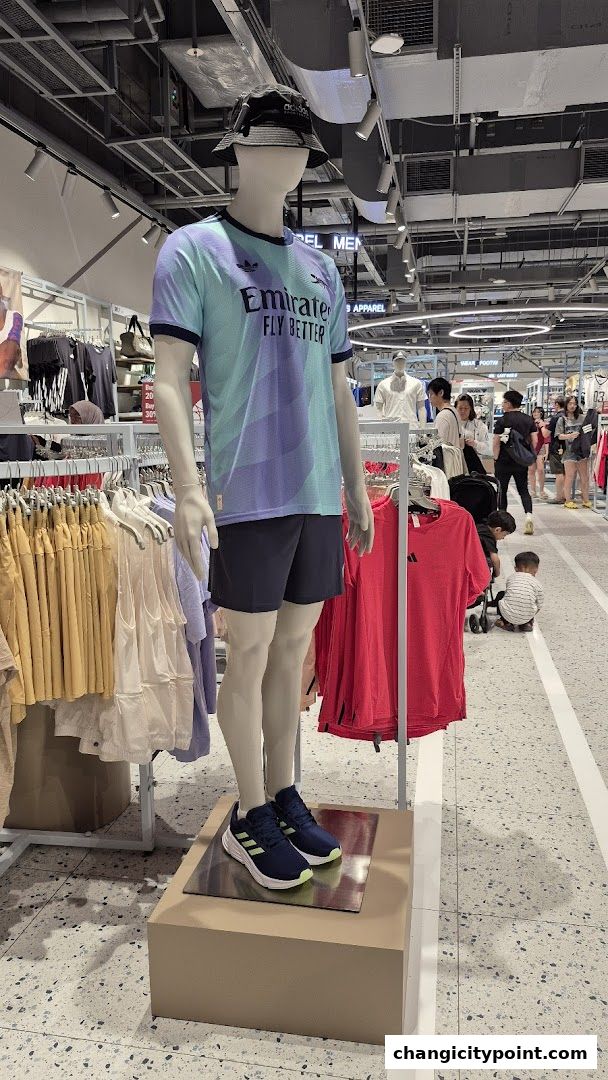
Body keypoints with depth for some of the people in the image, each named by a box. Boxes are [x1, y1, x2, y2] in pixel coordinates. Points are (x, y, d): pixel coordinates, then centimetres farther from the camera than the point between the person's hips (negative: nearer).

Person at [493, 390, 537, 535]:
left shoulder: (502, 421, -10)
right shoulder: (529, 420, 4)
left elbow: (496, 443, -12)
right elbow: (535, 442, 4)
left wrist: (496, 458, -1)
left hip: (504, 462, -4)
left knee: (502, 490, 9)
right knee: (523, 489, 10)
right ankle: (529, 514, -11)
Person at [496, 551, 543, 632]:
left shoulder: (511, 577, 14)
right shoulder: (537, 584, 10)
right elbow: (538, 607, 15)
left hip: (508, 614, -1)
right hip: (526, 617, 1)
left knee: (500, 595, 28)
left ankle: (506, 622, 19)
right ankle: (527, 624, 19)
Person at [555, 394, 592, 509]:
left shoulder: (581, 418, 9)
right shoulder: (562, 419, 4)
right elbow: (559, 436, -2)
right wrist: (569, 436, -17)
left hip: (582, 451, 3)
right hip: (569, 452, -3)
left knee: (585, 477, 6)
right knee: (570, 477, -2)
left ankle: (586, 500, 16)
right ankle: (568, 500, 9)